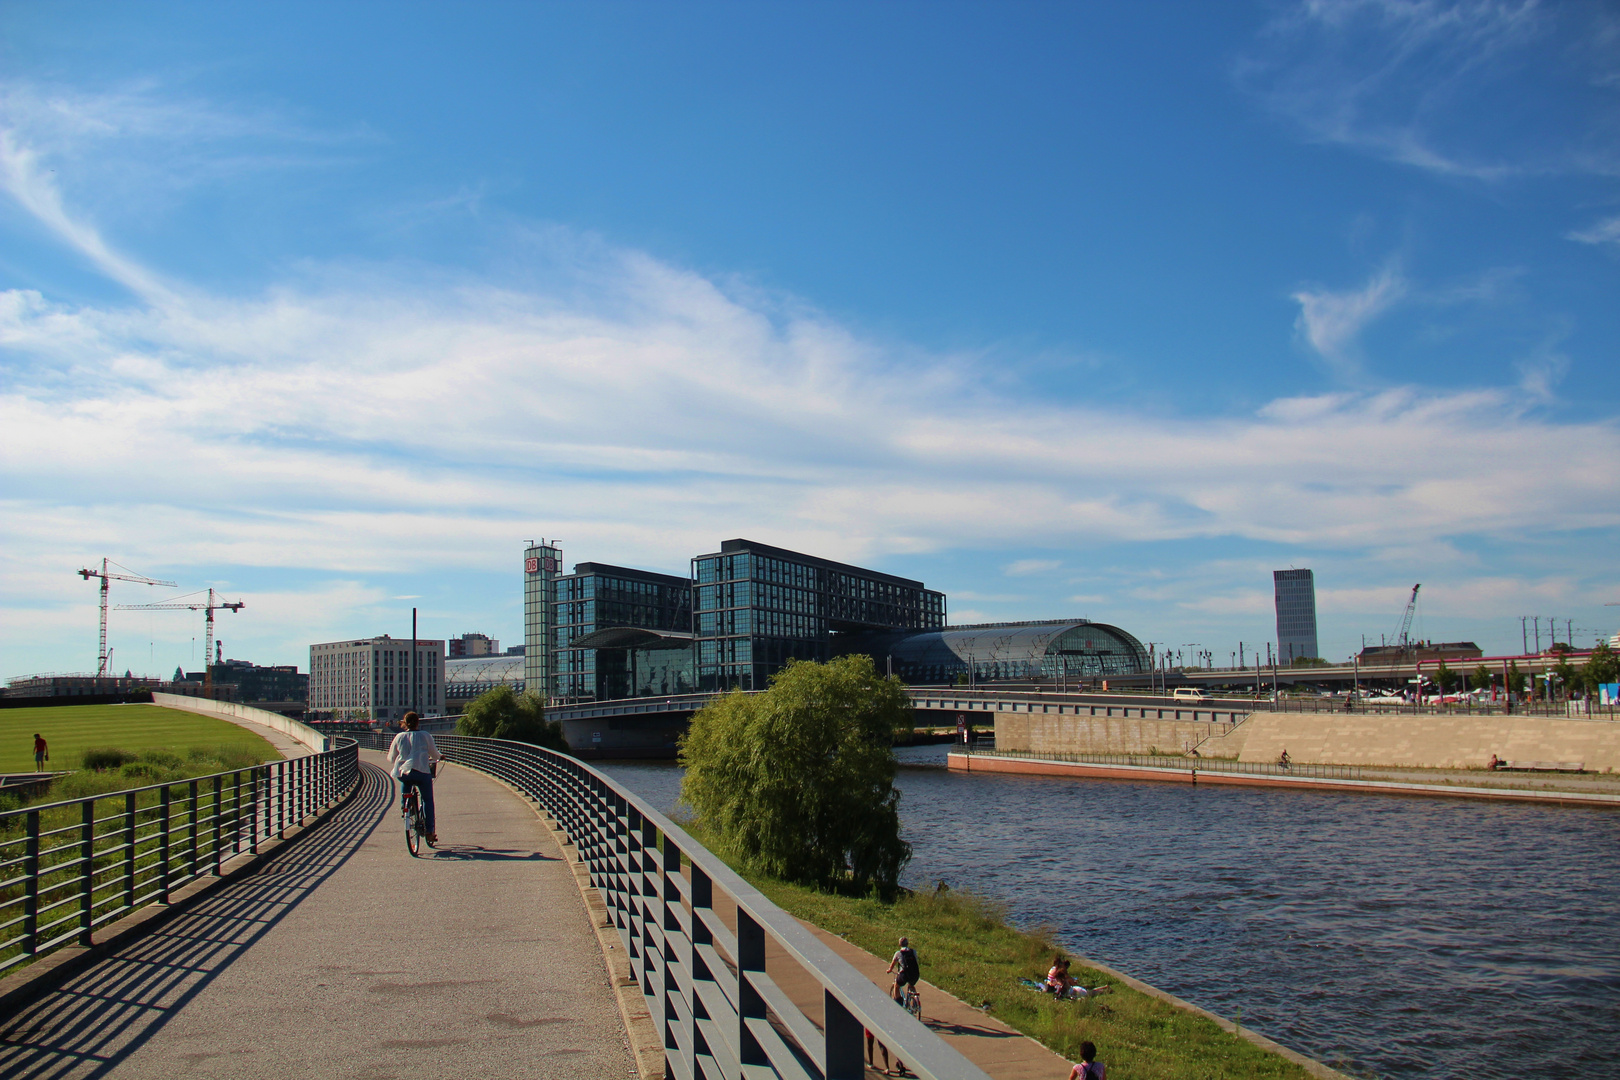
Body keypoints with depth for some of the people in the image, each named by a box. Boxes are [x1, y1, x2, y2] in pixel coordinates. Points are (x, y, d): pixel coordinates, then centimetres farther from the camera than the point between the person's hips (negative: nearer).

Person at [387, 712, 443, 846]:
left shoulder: (399, 737, 11)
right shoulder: (424, 736, 5)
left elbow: (391, 758, 15)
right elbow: (434, 753, 13)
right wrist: (440, 757, 36)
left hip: (403, 772, 2)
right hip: (422, 771, -2)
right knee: (428, 800, 9)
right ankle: (430, 831, 4)